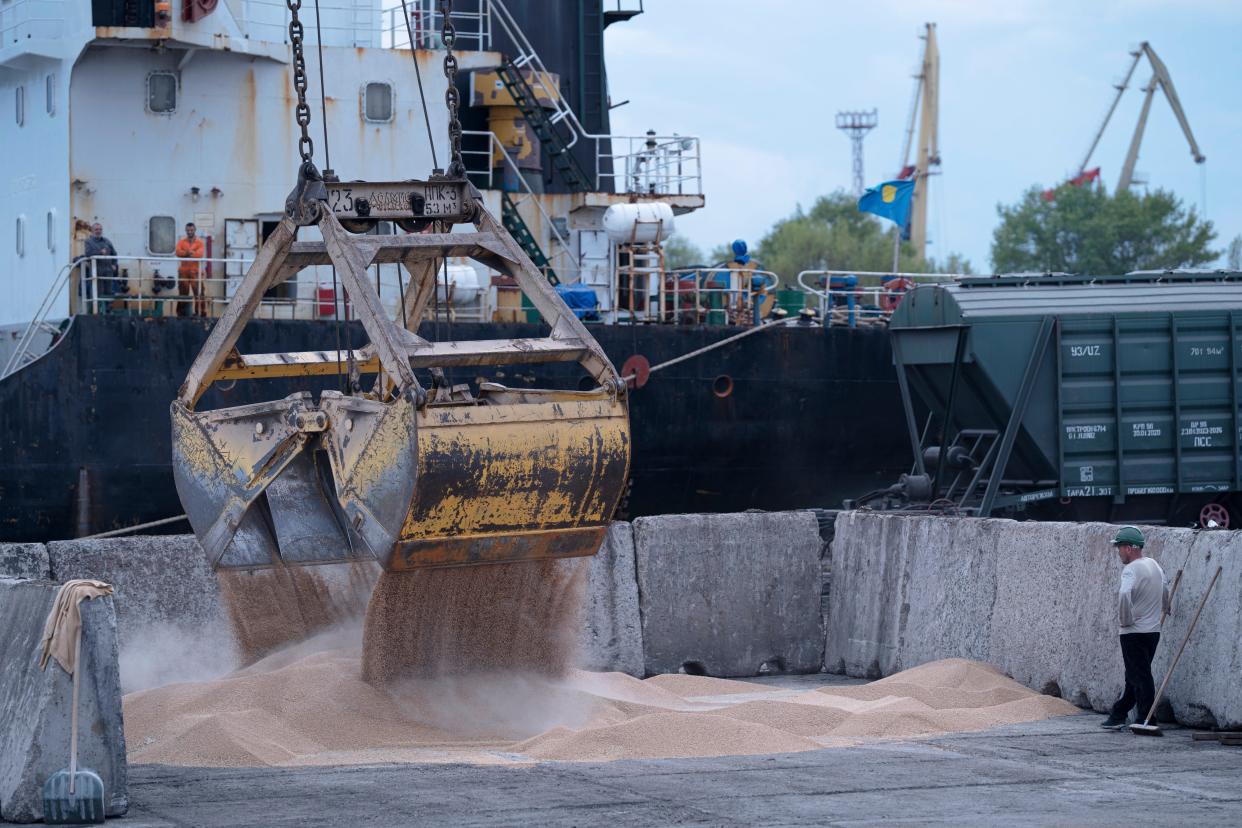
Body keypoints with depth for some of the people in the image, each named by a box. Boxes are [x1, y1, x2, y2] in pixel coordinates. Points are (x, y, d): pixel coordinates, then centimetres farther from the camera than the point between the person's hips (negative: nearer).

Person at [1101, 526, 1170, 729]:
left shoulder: (1131, 570, -16)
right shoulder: (1155, 565, 11)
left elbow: (1124, 594, -34)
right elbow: (1165, 591, 28)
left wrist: (1124, 619, -21)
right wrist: (1163, 610, 44)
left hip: (1134, 632, -9)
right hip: (1154, 630, 9)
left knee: (1139, 677, -4)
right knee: (1135, 676, 14)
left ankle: (1146, 720, -3)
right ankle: (1119, 714, 22)